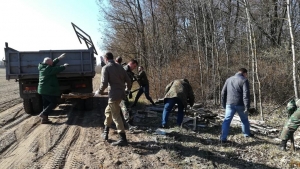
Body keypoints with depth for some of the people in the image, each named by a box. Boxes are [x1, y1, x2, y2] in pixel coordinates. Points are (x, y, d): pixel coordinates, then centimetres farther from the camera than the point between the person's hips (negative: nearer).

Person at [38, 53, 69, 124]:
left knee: (46, 104, 13)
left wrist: (59, 58, 24)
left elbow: (52, 64, 22)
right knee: (54, 103, 1)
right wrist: (64, 66, 5)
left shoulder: (43, 68, 12)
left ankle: (44, 119, 15)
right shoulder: (48, 69, -16)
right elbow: (57, 69, -13)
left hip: (42, 90, 10)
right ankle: (43, 114, -8)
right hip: (48, 90, -10)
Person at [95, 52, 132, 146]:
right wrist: (128, 89, 30)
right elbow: (128, 80, 11)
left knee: (116, 116, -2)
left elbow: (104, 83, -15)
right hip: (121, 93, 8)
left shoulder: (106, 68, -6)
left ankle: (123, 139, -1)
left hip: (113, 95, -8)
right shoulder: (119, 67, 12)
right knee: (108, 111, 23)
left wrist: (99, 92, 3)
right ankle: (105, 133, 31)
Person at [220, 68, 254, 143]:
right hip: (240, 104, -3)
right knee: (244, 119, 19)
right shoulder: (244, 80, -3)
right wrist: (247, 107, -14)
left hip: (229, 104, 3)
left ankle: (223, 138, -9)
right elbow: (246, 94, -14)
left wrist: (224, 104, 20)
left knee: (227, 120, 0)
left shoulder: (229, 79, 13)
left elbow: (223, 93, 13)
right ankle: (247, 133, 37)